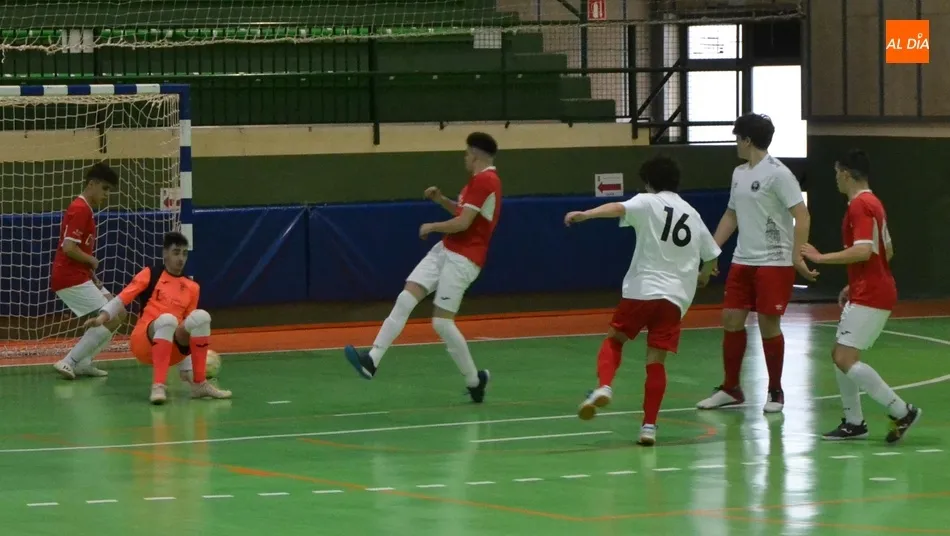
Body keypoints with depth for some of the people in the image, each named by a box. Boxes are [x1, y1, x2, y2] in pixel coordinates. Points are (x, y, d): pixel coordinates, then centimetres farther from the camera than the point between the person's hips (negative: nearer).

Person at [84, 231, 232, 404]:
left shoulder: (192, 287, 15)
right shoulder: (150, 274, 4)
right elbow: (122, 299, -3)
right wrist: (102, 317, -22)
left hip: (173, 350, 3)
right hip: (143, 344, -3)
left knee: (201, 316, -23)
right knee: (167, 319, -36)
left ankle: (200, 384, -21)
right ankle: (158, 386, -42)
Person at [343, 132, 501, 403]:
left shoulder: (484, 180, -16)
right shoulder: (484, 180, 17)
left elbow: (463, 223, -20)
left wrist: (432, 227, -4)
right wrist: (441, 200, 16)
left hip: (462, 258, -10)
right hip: (446, 250, 10)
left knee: (442, 322, -10)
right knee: (405, 299, -4)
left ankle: (474, 380, 7)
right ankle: (372, 360, -11)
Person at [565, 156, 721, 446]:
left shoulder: (648, 202, 2)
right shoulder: (693, 215, 19)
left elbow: (619, 208, -19)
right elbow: (711, 256, 27)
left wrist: (586, 214, -34)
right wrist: (703, 276, 49)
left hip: (642, 290, -3)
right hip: (675, 298, 3)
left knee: (614, 340, 14)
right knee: (656, 361, 3)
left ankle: (604, 387, -11)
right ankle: (649, 425, -5)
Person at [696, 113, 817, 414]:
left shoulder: (777, 173, -12)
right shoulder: (739, 173, 12)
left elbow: (802, 216, -14)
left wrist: (797, 257, -20)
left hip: (774, 262, -7)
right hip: (743, 261, 7)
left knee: (768, 324, -4)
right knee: (731, 319, 5)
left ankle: (775, 392, 9)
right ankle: (730, 389, 15)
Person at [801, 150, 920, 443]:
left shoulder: (860, 205, -16)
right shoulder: (872, 203, 16)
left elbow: (863, 251, -27)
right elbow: (886, 251, 23)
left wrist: (821, 258, -21)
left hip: (869, 297, -10)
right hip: (867, 293, 10)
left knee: (846, 359, -14)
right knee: (840, 356, 13)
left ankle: (901, 411, -13)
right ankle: (854, 423, 17)